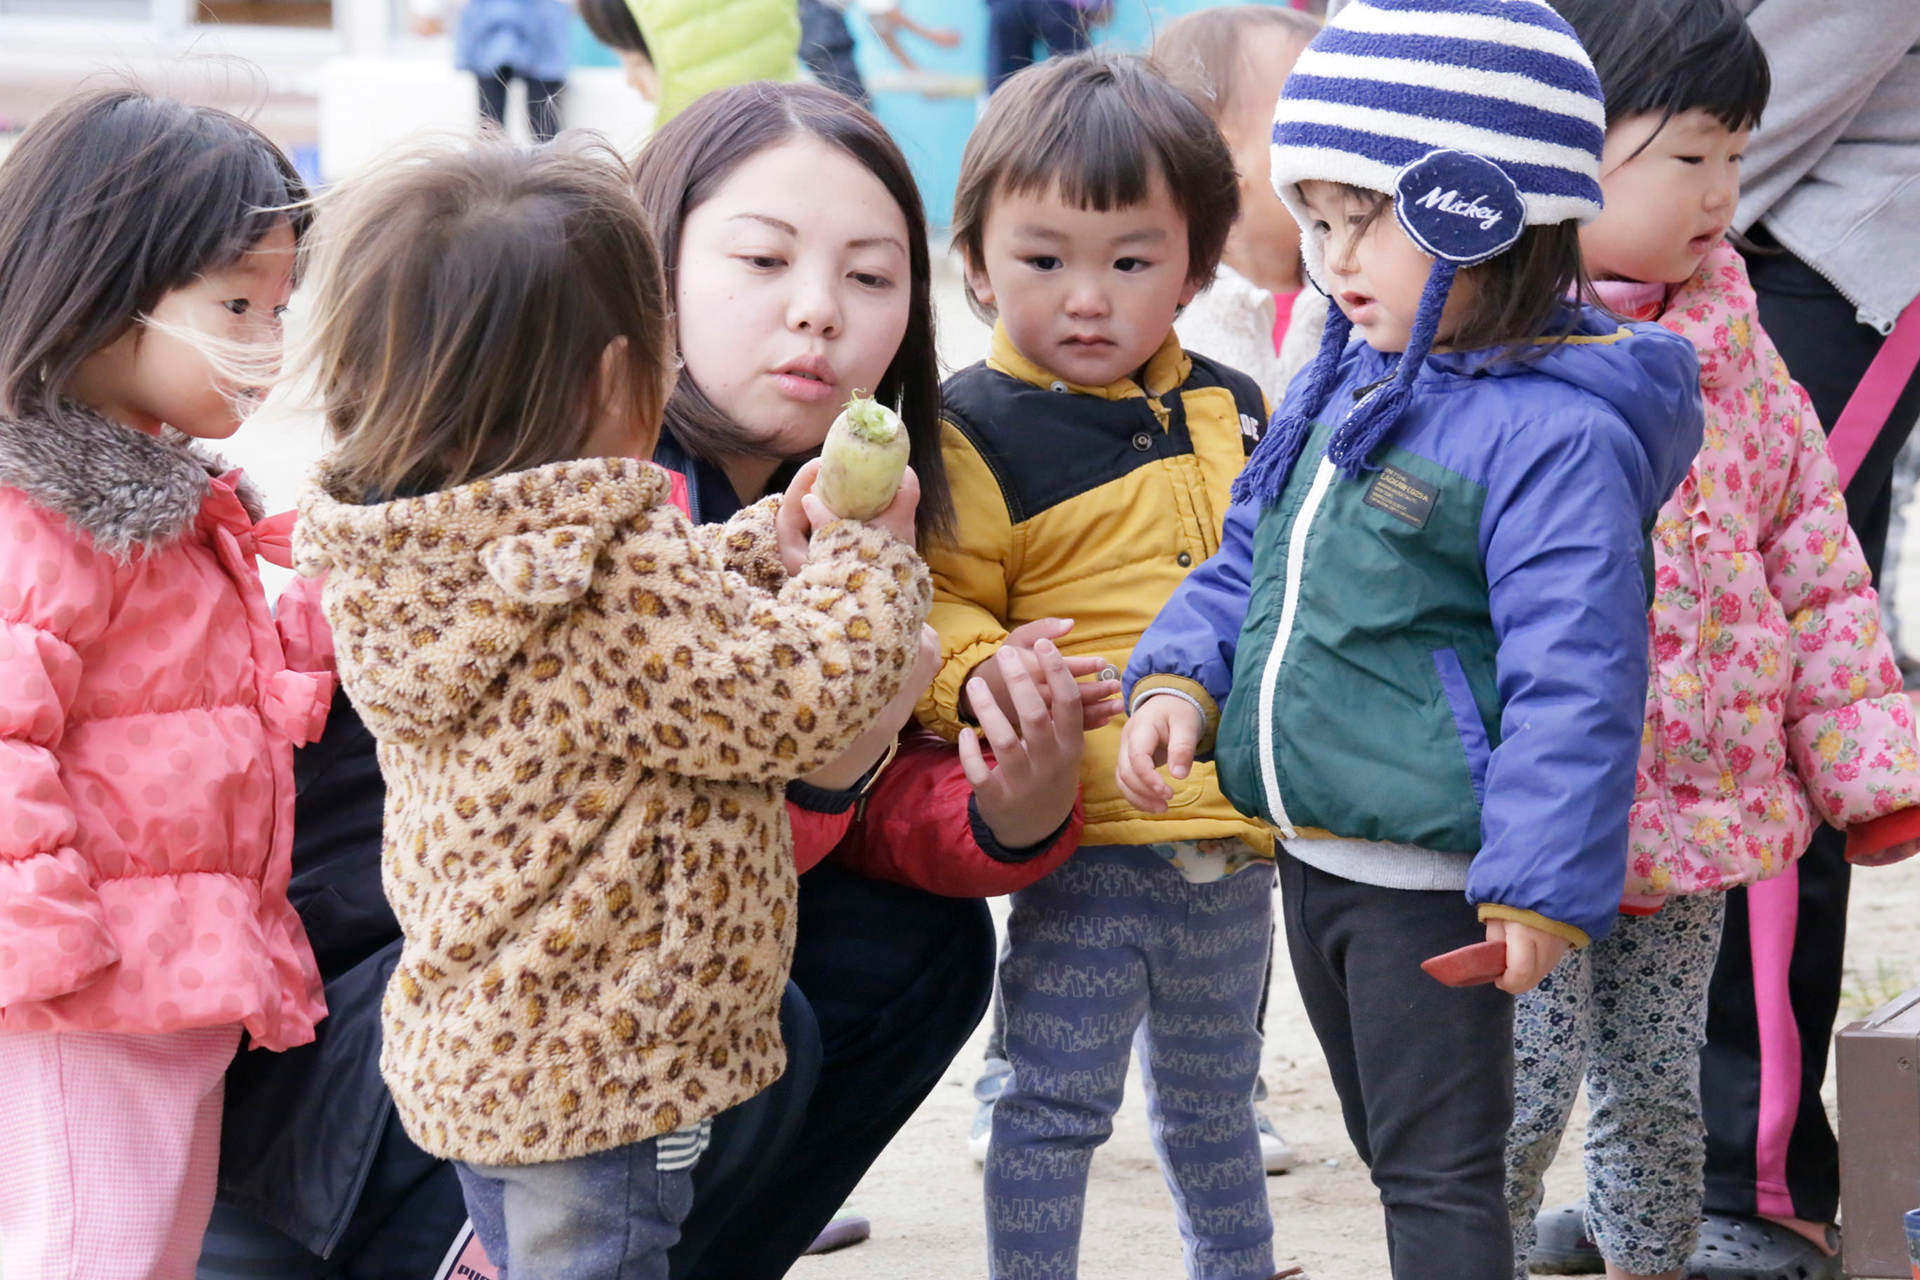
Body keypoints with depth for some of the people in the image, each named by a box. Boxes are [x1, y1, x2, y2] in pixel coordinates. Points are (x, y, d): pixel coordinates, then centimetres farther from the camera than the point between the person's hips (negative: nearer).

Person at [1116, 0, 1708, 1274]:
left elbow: (1572, 677, -22)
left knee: (1440, 1173, 0)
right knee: (1390, 1152, 22)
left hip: (1433, 872, -9)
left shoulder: (1559, 436, -20)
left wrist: (1542, 884, -23)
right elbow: (1250, 562, 18)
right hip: (1315, 854, 9)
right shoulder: (1341, 386, 7)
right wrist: (1181, 677, -1)